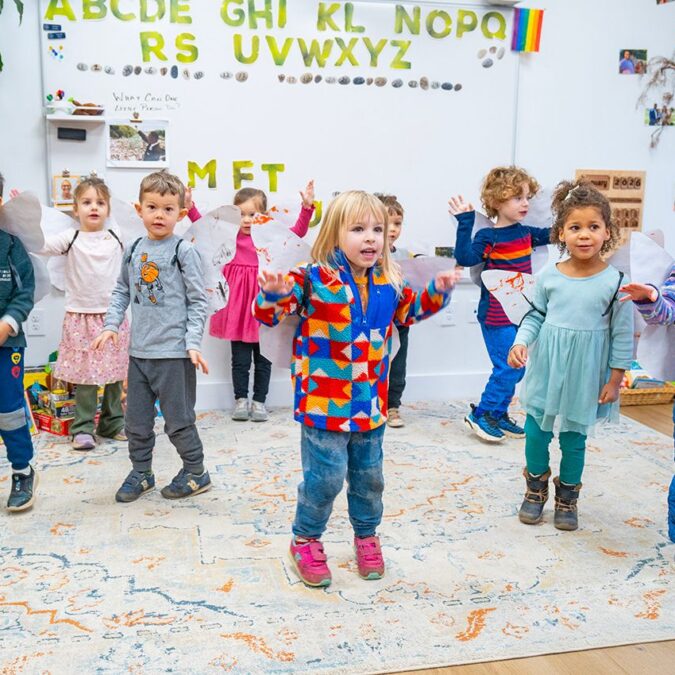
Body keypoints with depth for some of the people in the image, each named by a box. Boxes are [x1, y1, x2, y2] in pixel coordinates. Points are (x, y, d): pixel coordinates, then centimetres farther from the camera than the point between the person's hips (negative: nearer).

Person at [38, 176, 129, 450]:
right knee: (86, 376, 1)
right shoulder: (70, 238, -2)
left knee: (116, 375, 10)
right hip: (81, 317, -3)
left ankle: (113, 423, 24)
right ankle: (83, 428, 12)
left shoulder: (118, 236, 6)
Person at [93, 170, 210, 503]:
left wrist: (193, 343, -15)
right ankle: (140, 473, 31)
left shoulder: (183, 251, -8)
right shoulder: (133, 250, 7)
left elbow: (198, 301, -7)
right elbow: (122, 290, 17)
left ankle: (196, 472, 23)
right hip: (138, 351, 6)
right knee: (136, 420, 14)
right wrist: (111, 325, 3)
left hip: (174, 352, -5)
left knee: (178, 420, 4)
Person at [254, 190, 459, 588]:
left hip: (371, 403, 5)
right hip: (324, 402, -5)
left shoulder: (388, 283, 4)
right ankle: (306, 540, 24)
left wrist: (438, 292, 9)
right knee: (325, 477, -1)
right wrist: (272, 293, -34)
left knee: (369, 476, 18)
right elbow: (271, 313, -13)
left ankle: (367, 535, 41)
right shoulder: (313, 279, -13)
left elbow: (409, 310, 24)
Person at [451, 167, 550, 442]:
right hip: (496, 317, -7)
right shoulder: (488, 237, -13)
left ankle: (499, 414, 27)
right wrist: (464, 223, -31)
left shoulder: (526, 233, 6)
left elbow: (552, 234, 21)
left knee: (514, 369, 13)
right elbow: (465, 258, -28)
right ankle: (480, 414, 8)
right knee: (508, 368, -7)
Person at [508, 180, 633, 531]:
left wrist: (614, 380, -4)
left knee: (574, 437, 11)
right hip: (546, 369, 2)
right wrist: (521, 342, -11)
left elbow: (623, 335, -5)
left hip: (584, 376, -2)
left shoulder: (614, 281, -11)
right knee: (536, 432, 10)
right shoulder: (549, 275, -5)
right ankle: (536, 487, 35)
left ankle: (567, 495, 33)